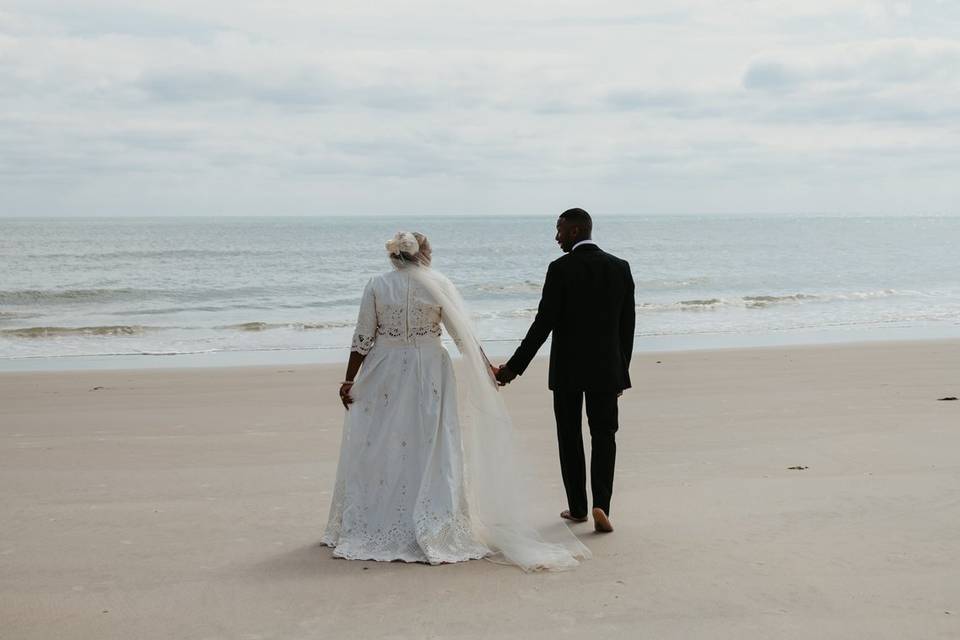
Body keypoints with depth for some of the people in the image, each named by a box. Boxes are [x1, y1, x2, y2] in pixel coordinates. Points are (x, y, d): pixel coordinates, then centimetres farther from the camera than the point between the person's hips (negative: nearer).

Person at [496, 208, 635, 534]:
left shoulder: (560, 269, -11)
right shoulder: (620, 267, 1)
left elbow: (543, 324, -14)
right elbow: (628, 324, 4)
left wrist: (514, 367, -8)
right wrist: (622, 370, 14)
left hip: (567, 369, -2)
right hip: (606, 368, 3)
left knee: (570, 437, 11)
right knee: (604, 435, 8)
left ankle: (577, 507, 18)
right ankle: (601, 504, -8)